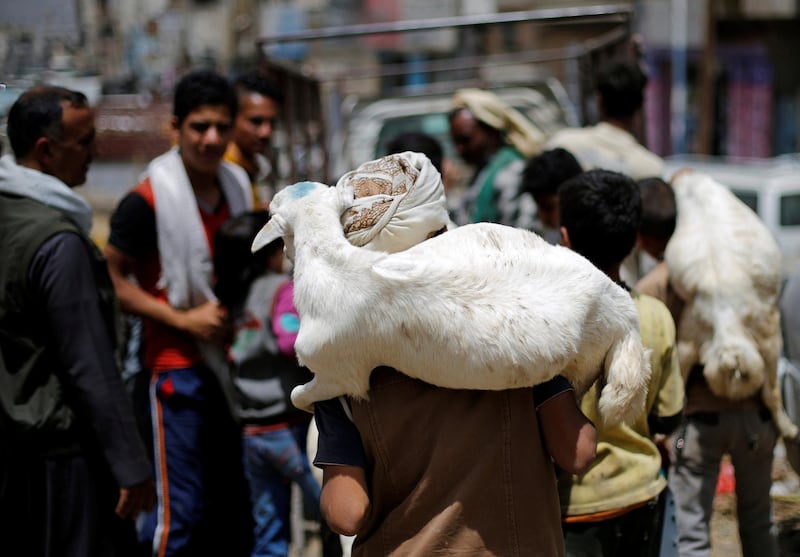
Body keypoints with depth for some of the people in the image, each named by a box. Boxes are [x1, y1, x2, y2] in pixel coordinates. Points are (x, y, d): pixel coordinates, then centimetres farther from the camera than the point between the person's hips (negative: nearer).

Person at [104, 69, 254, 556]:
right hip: (176, 366, -7)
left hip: (224, 364, 8)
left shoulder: (237, 186, 8)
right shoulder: (149, 200, -15)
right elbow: (111, 280, -14)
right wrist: (184, 319, -18)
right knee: (180, 511, -9)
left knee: (233, 511, 16)